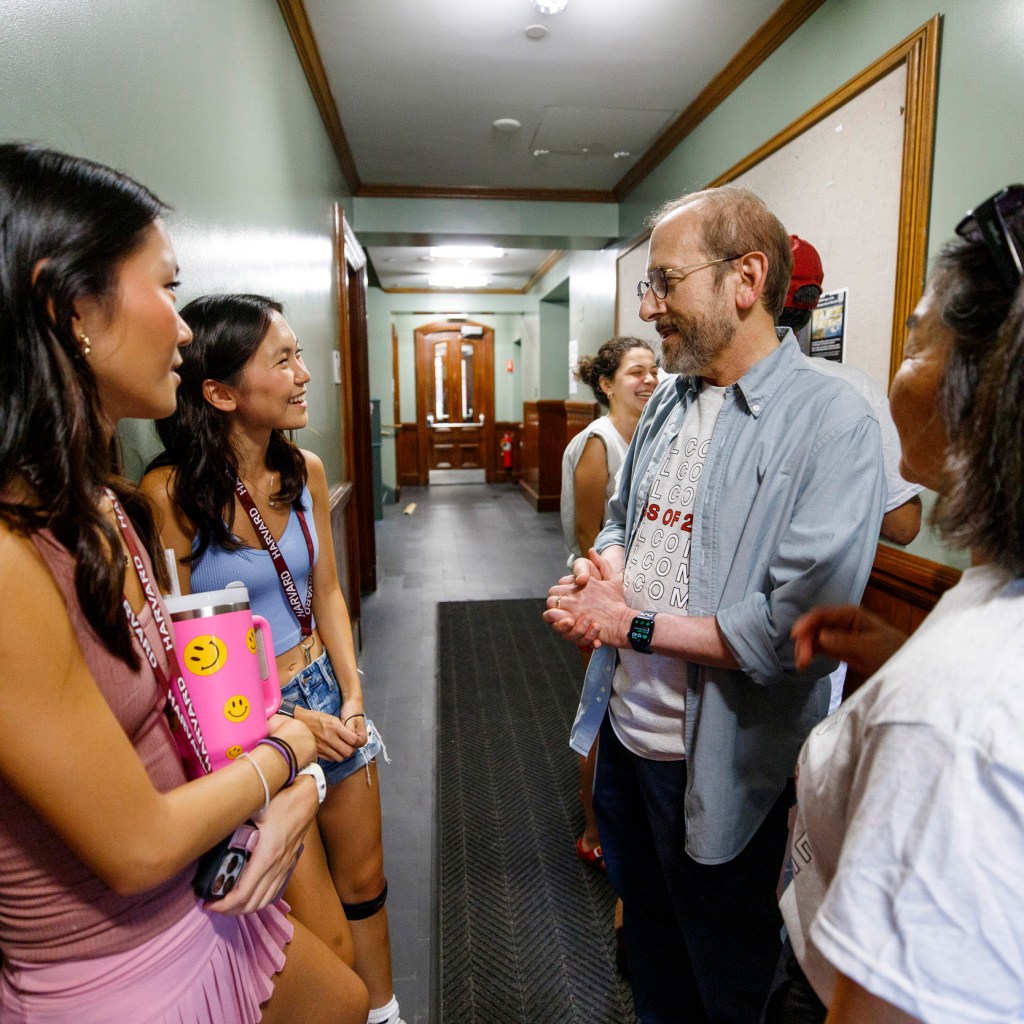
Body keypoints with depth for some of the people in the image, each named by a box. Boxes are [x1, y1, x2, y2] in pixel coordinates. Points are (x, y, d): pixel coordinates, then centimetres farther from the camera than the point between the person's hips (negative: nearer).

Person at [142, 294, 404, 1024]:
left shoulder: (305, 472, -4)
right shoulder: (169, 495, -21)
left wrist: (353, 698, -3)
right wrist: (289, 722, -13)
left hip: (330, 696, 6)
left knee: (366, 884, 24)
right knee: (327, 944, 9)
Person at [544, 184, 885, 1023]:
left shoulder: (831, 421, -20)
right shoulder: (669, 402, 4)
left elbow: (799, 630, -27)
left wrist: (636, 624, -19)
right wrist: (598, 572, -7)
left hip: (721, 760, -6)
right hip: (625, 727, 7)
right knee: (646, 933, 31)